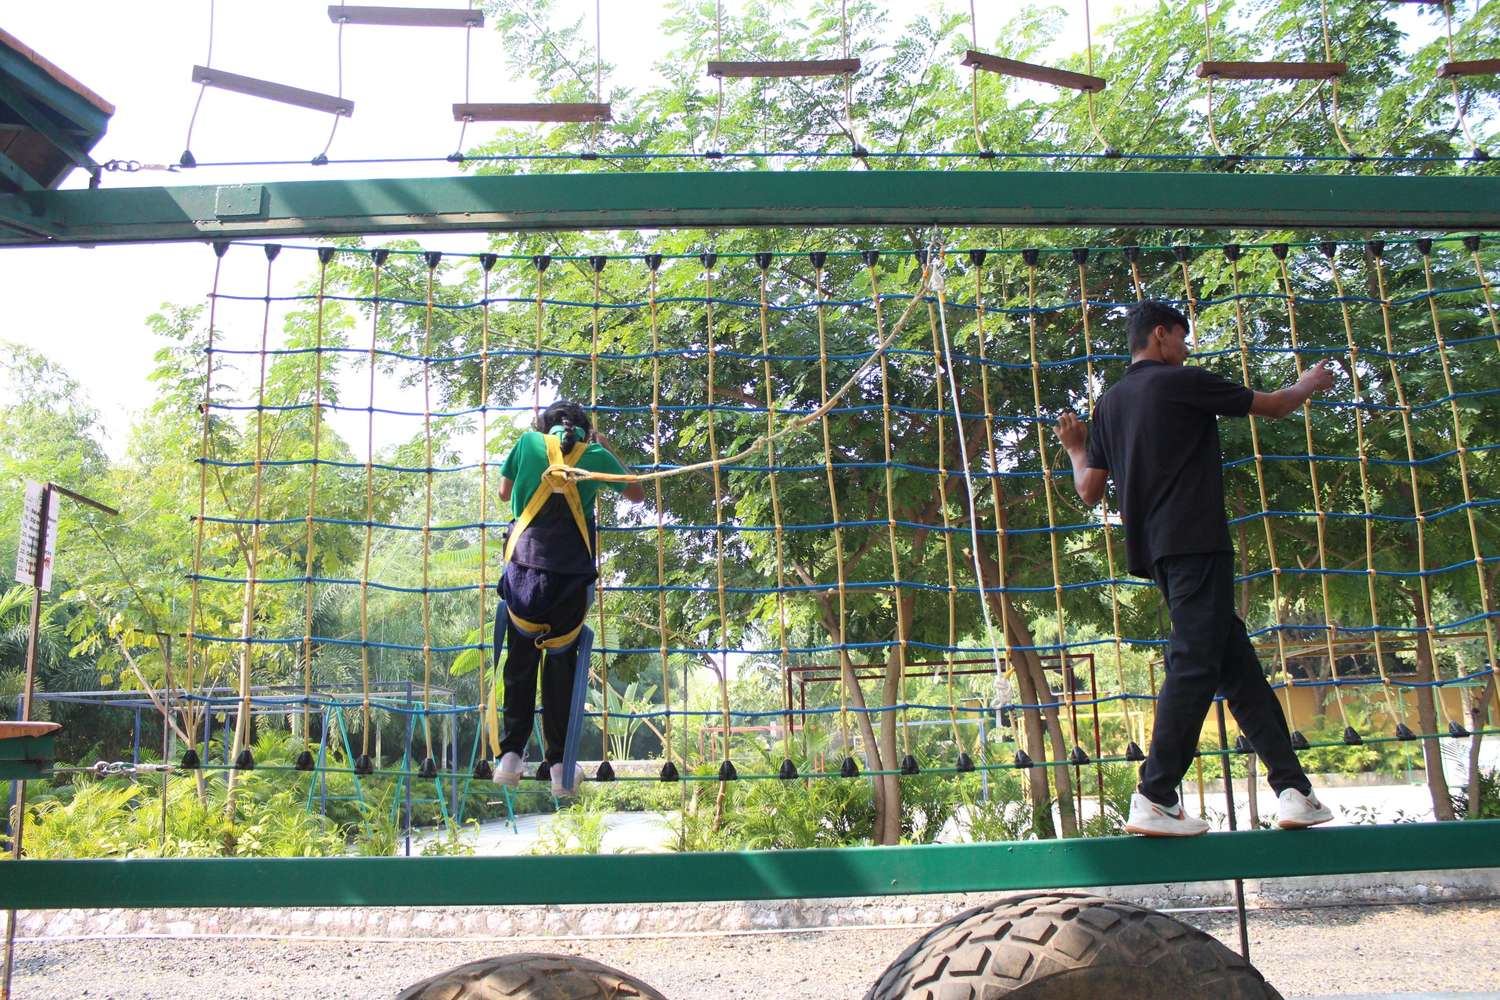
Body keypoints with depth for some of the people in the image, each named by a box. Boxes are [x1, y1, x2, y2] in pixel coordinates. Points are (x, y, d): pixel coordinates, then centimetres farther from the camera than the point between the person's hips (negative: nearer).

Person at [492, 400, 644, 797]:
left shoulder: (529, 442, 7)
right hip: (572, 574, 0)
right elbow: (636, 494, 22)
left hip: (525, 567, 0)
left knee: (519, 663, 11)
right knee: (561, 665, 7)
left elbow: (504, 492, 22)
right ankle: (558, 765, 6)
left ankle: (511, 753, 5)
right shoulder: (595, 454, 7)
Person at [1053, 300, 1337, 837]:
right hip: (1196, 542, -8)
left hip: (1153, 549, 8)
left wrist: (1076, 449, 33)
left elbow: (1089, 491, 14)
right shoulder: (1183, 382, -2)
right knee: (1195, 662, -10)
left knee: (1237, 662, 10)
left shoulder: (1108, 403, 17)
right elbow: (1273, 406, 9)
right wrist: (1307, 385, 31)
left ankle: (1294, 789, 11)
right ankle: (1154, 800, -13)